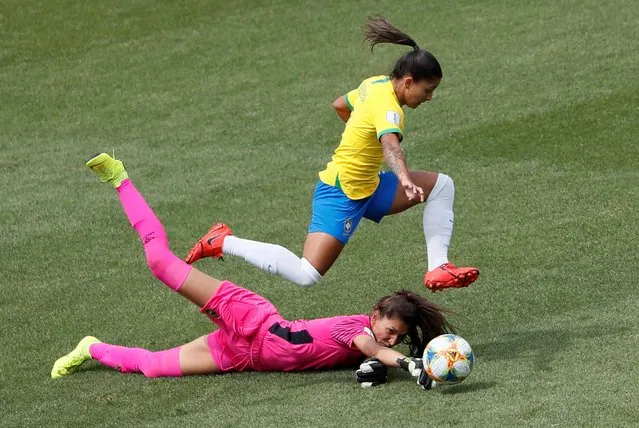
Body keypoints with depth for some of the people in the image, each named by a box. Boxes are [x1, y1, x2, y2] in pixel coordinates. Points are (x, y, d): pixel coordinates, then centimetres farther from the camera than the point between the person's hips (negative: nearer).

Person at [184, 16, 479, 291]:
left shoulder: (376, 84, 3)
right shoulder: (387, 106, -24)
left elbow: (339, 105, 22)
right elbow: (391, 144, -46)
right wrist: (405, 179, -63)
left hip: (367, 187, 10)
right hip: (341, 194, -10)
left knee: (441, 185, 6)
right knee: (306, 275, -18)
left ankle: (438, 268, 0)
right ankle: (224, 243, -4)